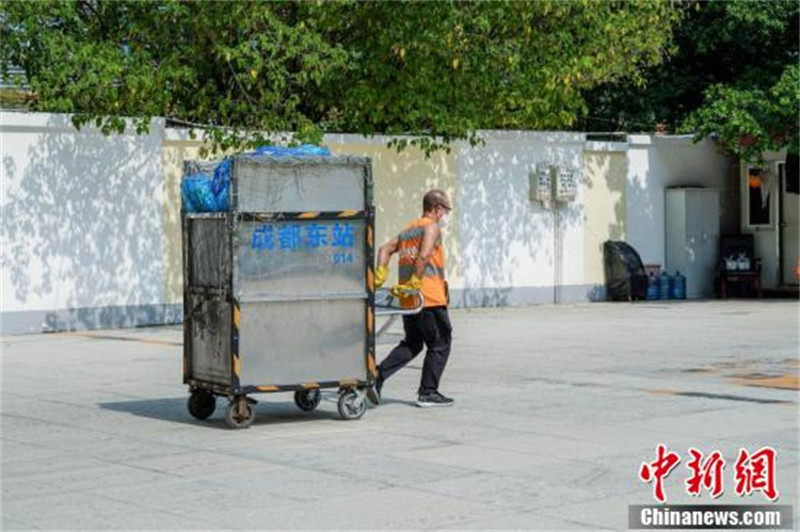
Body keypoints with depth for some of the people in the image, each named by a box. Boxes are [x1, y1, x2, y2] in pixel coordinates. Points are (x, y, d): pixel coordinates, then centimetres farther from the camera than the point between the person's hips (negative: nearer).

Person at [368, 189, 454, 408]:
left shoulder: (409, 229, 21)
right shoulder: (431, 227, -6)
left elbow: (385, 249, 14)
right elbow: (424, 256, -21)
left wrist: (381, 274, 4)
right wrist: (414, 283, -20)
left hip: (407, 299, 8)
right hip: (430, 298, -8)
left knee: (411, 344, 17)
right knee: (440, 344, 4)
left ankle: (377, 378, 4)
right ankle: (428, 393, 5)